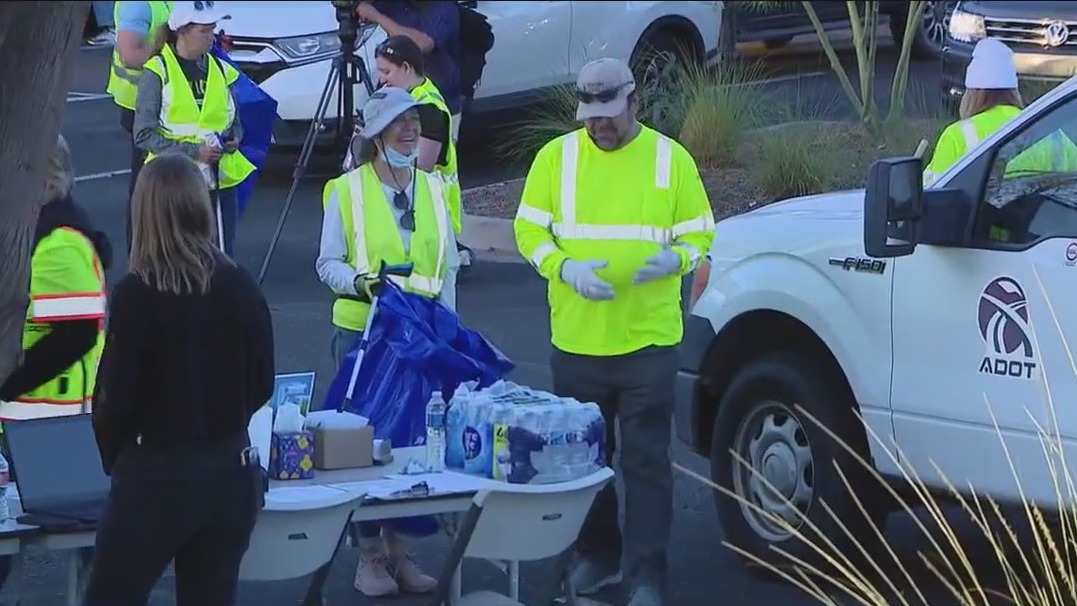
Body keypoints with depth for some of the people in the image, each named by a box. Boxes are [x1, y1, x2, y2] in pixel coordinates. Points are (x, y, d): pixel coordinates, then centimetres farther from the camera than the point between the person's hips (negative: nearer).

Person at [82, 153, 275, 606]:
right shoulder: (242, 289, -1)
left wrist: (110, 458, 7)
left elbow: (117, 398, -10)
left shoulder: (137, 296, -15)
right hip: (233, 472, 5)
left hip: (156, 475, -5)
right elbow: (262, 385, 8)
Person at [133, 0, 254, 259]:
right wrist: (193, 151, -17)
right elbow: (144, 134, -9)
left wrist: (234, 139, -4)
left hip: (219, 179, 5)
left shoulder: (219, 70, 8)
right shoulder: (157, 74, -6)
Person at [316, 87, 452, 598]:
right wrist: (358, 282, -22)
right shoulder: (347, 190, -3)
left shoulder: (434, 188, 9)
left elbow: (447, 262, 12)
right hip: (362, 331, -3)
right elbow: (327, 263, -2)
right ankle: (370, 553, 8)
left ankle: (400, 549, 16)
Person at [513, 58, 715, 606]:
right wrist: (566, 268, -17)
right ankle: (596, 556, 27)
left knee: (646, 458, -3)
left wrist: (675, 259, -19)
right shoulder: (555, 156, 3)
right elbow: (528, 230, 2)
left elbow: (699, 234, 3)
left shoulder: (671, 159, 1)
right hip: (575, 339, 2)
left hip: (648, 339, -2)